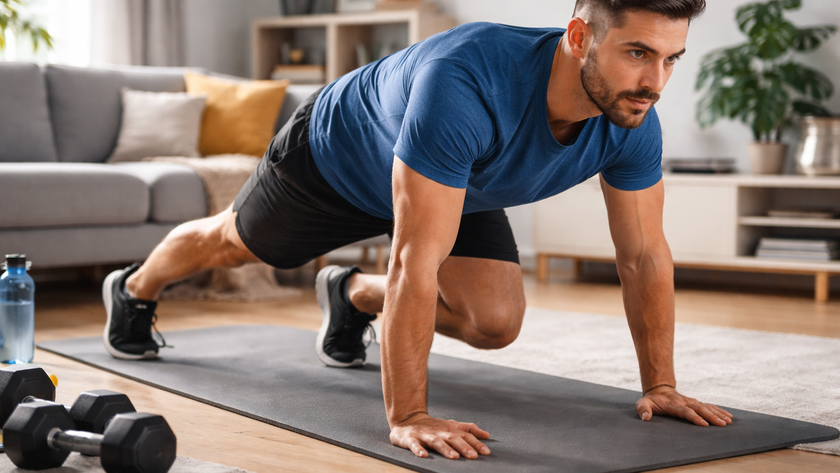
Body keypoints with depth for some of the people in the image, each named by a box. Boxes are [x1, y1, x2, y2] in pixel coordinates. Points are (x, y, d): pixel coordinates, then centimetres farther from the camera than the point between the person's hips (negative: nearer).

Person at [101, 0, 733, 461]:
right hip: (337, 151, -4)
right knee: (232, 243, 20)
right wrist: (407, 416, -48)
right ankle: (133, 291, 56)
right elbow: (417, 261, -49)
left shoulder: (632, 121, -30)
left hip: (459, 184, 5)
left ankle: (355, 296, 24)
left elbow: (646, 257, -17)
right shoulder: (466, 84, -50)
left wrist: (660, 386, -16)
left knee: (495, 322, -7)